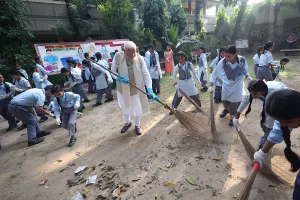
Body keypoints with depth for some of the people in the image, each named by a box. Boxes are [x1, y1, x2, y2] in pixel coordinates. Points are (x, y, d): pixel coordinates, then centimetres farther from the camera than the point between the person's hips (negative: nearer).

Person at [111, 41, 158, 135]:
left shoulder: (140, 59, -18)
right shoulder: (118, 56, -18)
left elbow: (146, 75, -18)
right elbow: (113, 71, -6)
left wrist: (150, 90, -28)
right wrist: (119, 78, -27)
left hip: (137, 88, -1)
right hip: (123, 88, 1)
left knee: (137, 108, 13)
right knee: (125, 107, 22)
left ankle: (137, 125, 40)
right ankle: (127, 122, 50)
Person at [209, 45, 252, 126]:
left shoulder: (243, 60, -24)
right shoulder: (223, 61, -26)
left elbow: (245, 70, -5)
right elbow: (215, 73, -19)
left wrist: (247, 76, -26)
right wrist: (211, 85, -24)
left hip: (237, 84, -1)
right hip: (226, 84, 1)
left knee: (235, 101, 6)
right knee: (225, 100, 17)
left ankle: (232, 117, 31)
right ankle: (226, 109, 52)